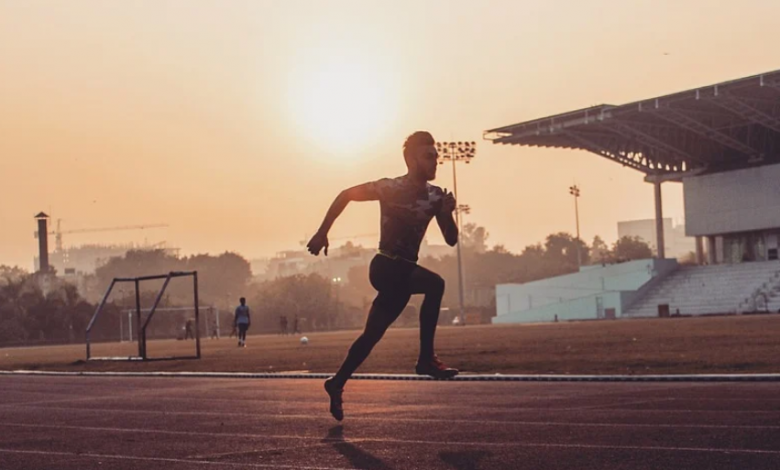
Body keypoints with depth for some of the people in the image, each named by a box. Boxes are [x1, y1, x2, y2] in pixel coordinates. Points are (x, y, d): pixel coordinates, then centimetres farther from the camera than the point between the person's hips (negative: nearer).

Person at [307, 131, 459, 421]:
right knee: (434, 284, -25)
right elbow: (346, 195, -1)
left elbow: (451, 240, 3)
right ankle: (426, 359, -19)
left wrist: (447, 213, -17)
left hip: (405, 271, 7)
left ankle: (337, 384, 18)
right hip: (386, 267, -7)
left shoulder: (436, 196, 3)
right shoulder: (390, 188, -13)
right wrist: (322, 232, -3)